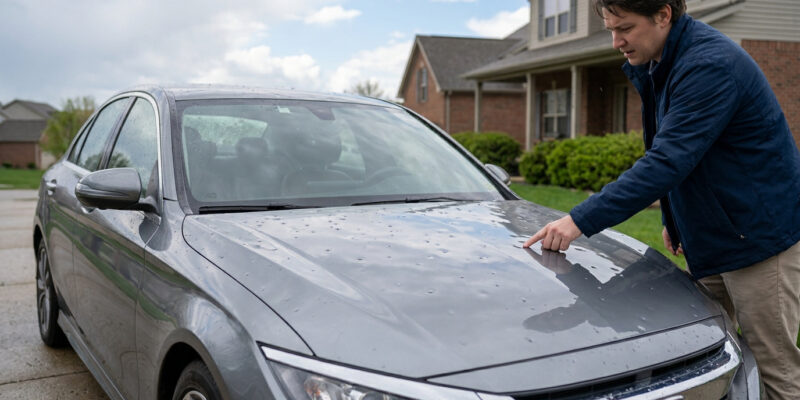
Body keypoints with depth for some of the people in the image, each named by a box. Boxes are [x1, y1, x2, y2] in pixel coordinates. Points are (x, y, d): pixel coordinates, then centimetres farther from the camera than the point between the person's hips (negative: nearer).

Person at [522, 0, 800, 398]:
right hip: (709, 242, 9)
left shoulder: (710, 65, -24)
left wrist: (581, 220, -32)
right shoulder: (652, 68, 7)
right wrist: (672, 219, 16)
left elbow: (666, 162, -31)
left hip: (760, 236, -9)